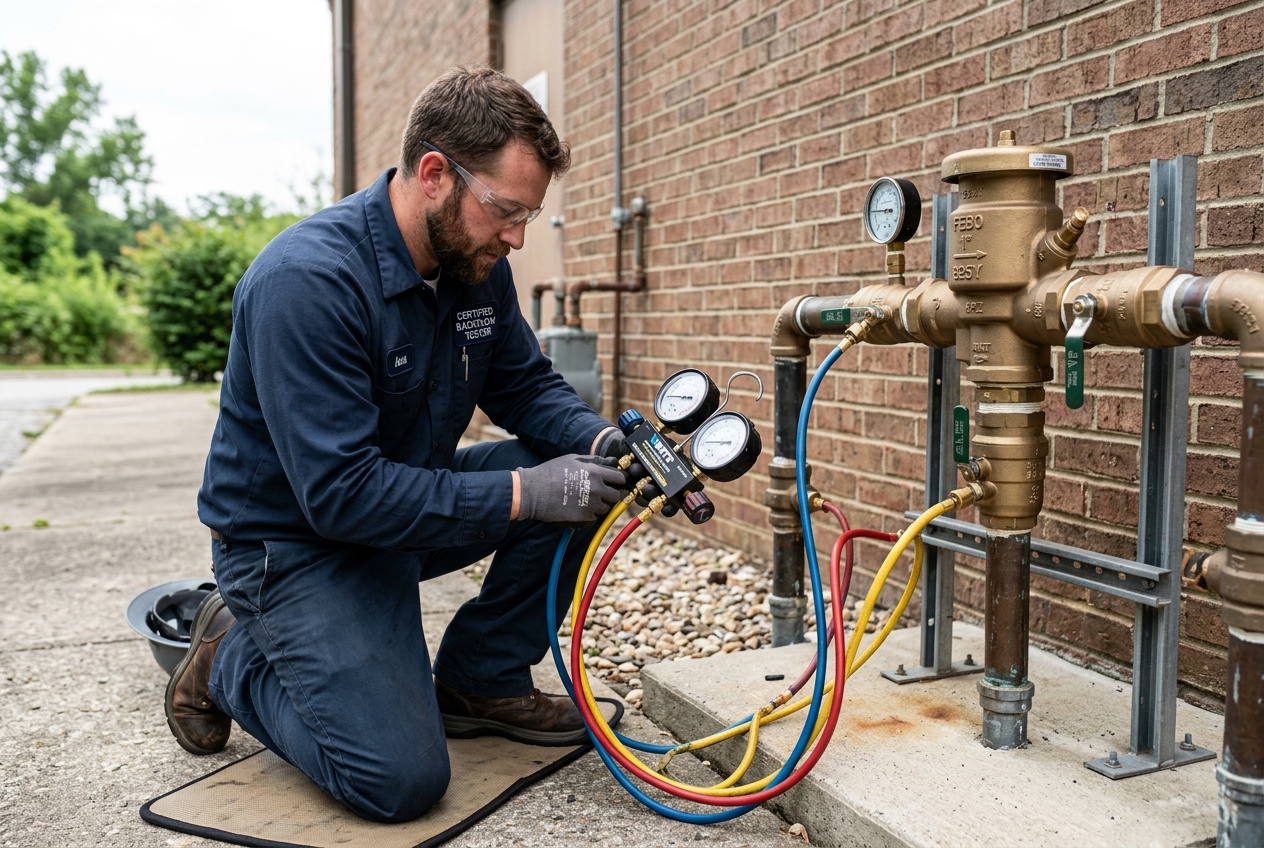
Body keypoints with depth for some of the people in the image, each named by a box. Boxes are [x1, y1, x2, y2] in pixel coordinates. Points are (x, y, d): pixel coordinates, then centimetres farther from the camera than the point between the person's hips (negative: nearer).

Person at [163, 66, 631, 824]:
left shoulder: (477, 265, -5)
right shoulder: (307, 279, -29)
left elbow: (525, 384, 5)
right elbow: (343, 494, -33)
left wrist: (601, 439, -17)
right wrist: (523, 494, -34)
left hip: (409, 499, 8)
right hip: (296, 538, -7)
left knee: (580, 476, -11)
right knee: (401, 781, -17)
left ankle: (481, 681, 5)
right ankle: (232, 656, 9)